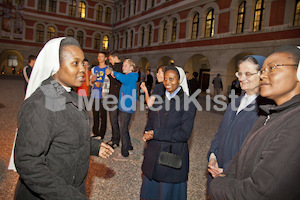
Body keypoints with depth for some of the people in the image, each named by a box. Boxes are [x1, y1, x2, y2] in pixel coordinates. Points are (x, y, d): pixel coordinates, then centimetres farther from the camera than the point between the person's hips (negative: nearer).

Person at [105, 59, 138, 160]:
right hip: (123, 106, 10)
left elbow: (122, 78, -36)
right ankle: (129, 146, 36)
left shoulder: (132, 76, -14)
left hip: (127, 107, -10)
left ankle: (124, 154, 7)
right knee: (124, 129, 20)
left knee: (123, 130, -3)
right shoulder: (127, 77, 14)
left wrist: (112, 72, -24)